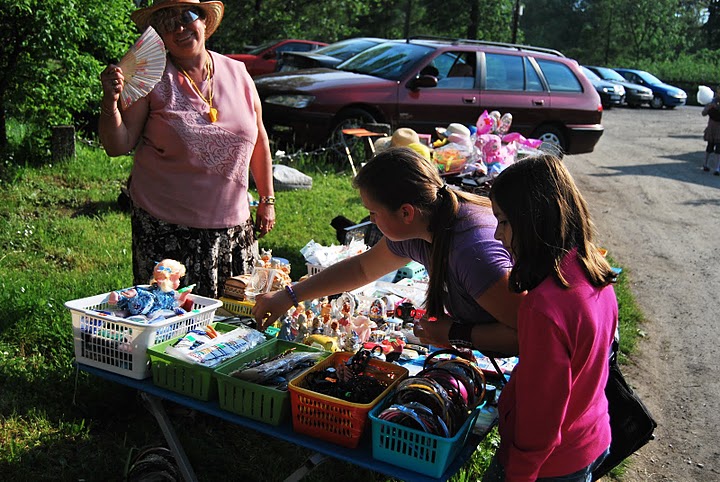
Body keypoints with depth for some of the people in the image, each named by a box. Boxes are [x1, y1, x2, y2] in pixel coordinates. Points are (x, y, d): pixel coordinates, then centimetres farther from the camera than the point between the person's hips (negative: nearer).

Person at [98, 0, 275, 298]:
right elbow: (118, 146, -5)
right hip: (166, 229, -3)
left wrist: (267, 200, 13)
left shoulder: (237, 73, 6)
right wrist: (110, 101, -22)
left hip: (233, 226, 3)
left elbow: (259, 141, 13)